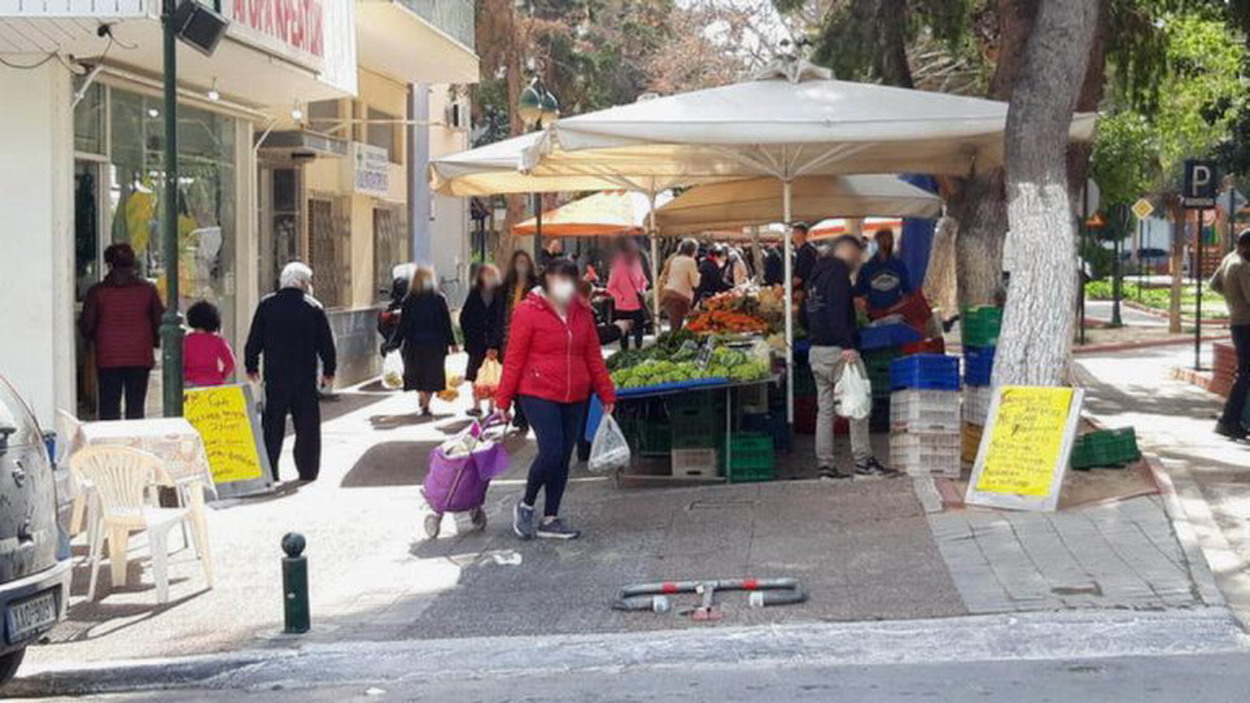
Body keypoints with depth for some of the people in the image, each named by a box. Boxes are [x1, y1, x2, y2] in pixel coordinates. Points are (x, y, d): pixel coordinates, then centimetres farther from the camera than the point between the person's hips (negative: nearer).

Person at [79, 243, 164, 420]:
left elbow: (86, 325, 0)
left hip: (107, 359, -1)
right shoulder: (147, 289, -1)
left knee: (109, 410, 4)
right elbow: (159, 321, 3)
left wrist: (93, 340, 20)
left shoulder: (97, 292, -4)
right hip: (140, 358, 1)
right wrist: (154, 342, 20)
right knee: (136, 408, 6)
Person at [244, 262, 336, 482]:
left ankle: (268, 470, 4)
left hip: (275, 375, 1)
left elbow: (254, 339, 3)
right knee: (307, 425, 6)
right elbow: (326, 343, 1)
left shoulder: (266, 305, 0)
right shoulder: (314, 308, -4)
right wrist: (329, 370, 12)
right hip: (305, 376, -1)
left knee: (272, 425, 7)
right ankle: (307, 470, 7)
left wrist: (251, 366, 14)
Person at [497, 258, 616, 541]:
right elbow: (513, 359, -6)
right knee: (551, 451, -15)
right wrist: (503, 401, -6)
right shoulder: (529, 312, -6)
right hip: (539, 394, -6)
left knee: (563, 458, 7)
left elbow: (593, 356, 15)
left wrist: (606, 394, 13)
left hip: (575, 398, 6)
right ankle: (526, 506, 7)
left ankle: (550, 519, 16)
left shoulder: (582, 312, 10)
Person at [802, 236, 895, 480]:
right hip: (836, 350, -9)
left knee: (825, 409, 10)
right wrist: (848, 345, -24)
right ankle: (863, 461, -6)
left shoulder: (816, 273, 19)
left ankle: (825, 464, 9)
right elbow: (838, 311, -21)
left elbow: (805, 317, 22)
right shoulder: (838, 270, -9)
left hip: (816, 350, 9)